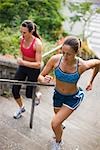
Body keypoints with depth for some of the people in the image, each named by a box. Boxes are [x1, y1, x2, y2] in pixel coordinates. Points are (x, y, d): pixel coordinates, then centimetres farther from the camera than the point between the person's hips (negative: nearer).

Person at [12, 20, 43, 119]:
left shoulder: (37, 43, -27)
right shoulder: (22, 39, -9)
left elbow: (38, 64, -27)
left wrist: (23, 62, -33)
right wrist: (21, 61, 11)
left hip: (34, 69, -5)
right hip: (22, 67, 6)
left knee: (29, 94, 6)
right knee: (15, 90, 5)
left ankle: (37, 95, 45)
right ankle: (21, 108, 33)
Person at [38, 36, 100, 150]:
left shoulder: (82, 65, -30)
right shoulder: (55, 59, -27)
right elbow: (40, 76, -17)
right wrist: (44, 80, -41)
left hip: (73, 98, -3)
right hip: (58, 95, 3)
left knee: (55, 123, -11)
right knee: (58, 122, 25)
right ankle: (59, 138, 59)